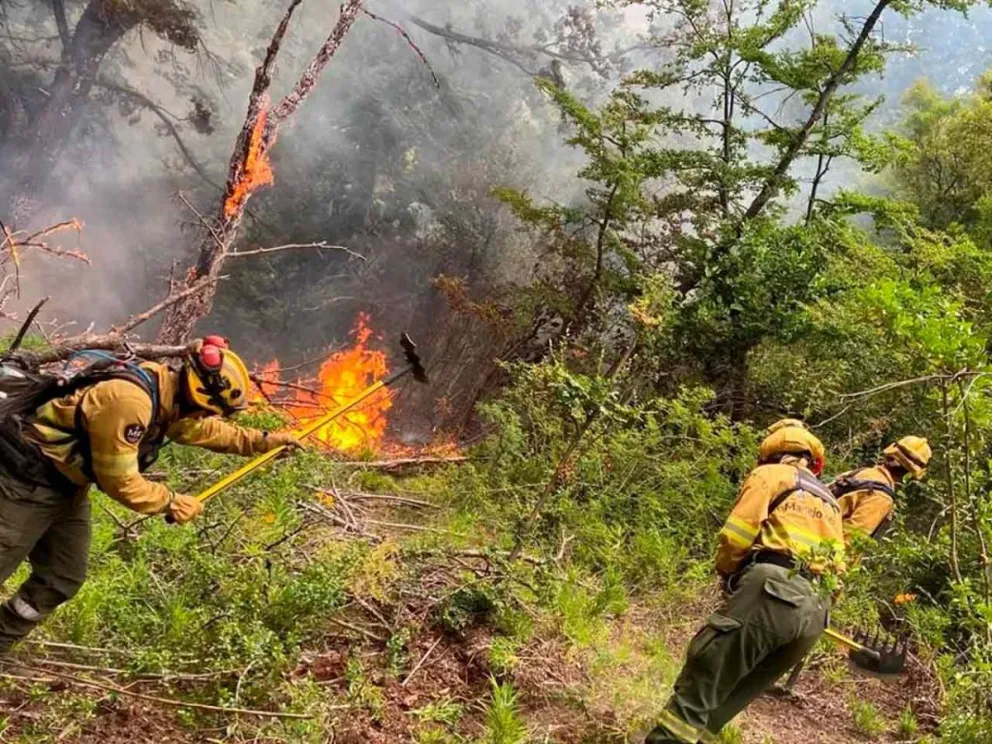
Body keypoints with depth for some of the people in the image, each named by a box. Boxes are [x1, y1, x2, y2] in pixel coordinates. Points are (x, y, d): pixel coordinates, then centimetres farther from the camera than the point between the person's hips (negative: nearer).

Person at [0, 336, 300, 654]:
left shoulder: (168, 392, -3)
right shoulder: (129, 401, -33)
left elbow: (203, 429, 16)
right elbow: (119, 480, -26)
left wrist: (263, 440, 14)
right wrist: (171, 502, -14)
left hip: (66, 484, 10)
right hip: (27, 479, -9)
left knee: (63, 580, 15)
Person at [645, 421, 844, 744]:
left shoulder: (769, 475, 10)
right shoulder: (830, 502, 31)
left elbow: (736, 534, -1)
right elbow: (838, 563, 23)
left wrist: (726, 572, 16)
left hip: (770, 590, -7)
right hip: (814, 614, 7)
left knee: (703, 677, -5)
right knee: (735, 692, 14)